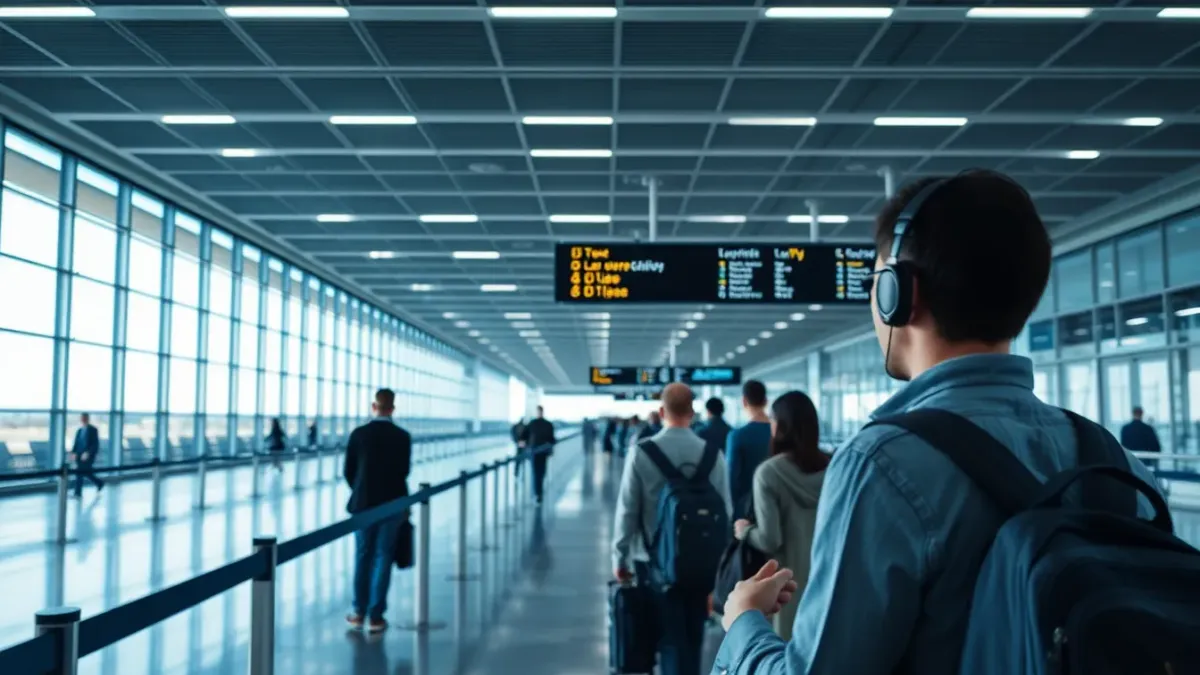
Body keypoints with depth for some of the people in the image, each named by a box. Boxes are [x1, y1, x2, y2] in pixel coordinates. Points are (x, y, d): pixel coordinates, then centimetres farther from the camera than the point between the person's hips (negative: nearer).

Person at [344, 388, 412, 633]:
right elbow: (404, 472, -4)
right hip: (391, 504, -1)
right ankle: (375, 616, 5)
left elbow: (348, 471, -1)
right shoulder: (402, 437, -8)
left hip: (363, 503, 1)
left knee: (363, 557, 14)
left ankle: (359, 612, 19)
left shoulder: (359, 434, -5)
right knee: (383, 558, 5)